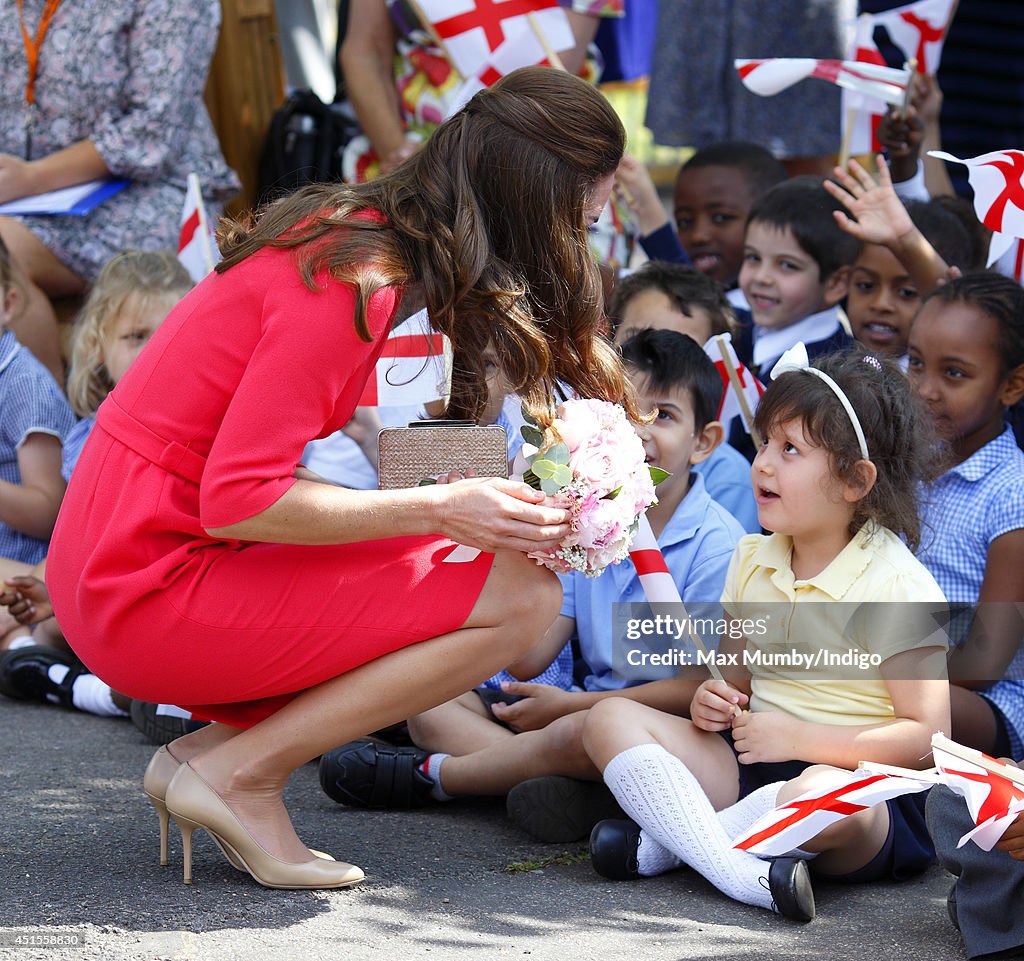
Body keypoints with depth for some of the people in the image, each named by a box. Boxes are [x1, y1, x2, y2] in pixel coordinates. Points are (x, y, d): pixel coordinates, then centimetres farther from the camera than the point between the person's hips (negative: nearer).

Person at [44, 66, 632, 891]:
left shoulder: (357, 234, 9)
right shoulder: (356, 281, -19)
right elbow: (237, 501, -22)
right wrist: (437, 508, -20)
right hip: (150, 594, -10)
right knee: (522, 599, -12)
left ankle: (210, 748, 6)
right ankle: (241, 773, -7)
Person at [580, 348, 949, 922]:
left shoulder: (896, 586, -11)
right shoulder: (753, 561, 10)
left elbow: (927, 735, -15)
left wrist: (797, 738, -19)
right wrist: (714, 700, -2)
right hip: (750, 763, 7)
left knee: (827, 794, -43)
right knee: (611, 719, -11)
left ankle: (661, 844, -21)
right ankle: (739, 873, -31)